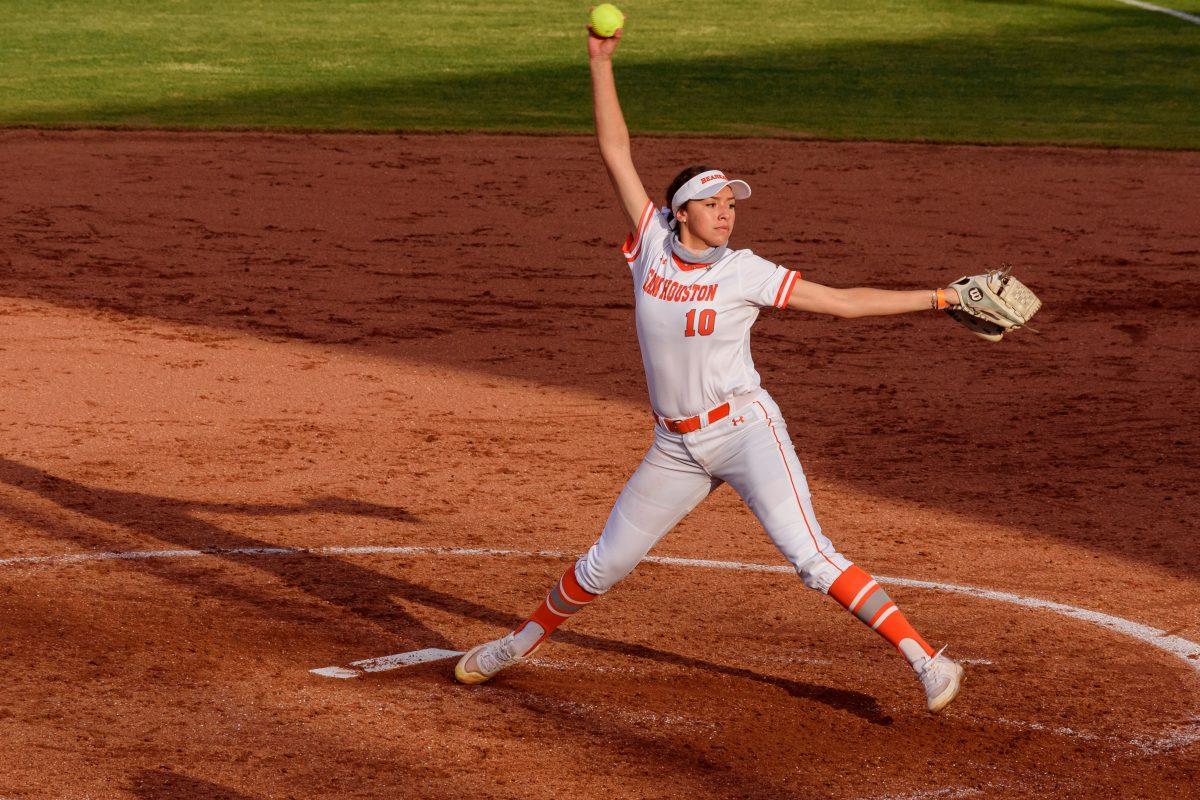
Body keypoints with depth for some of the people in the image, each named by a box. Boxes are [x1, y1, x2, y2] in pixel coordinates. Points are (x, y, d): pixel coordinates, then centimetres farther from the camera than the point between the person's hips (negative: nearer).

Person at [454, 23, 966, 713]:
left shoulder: (745, 273, -8)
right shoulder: (652, 245, -1)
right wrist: (601, 64, -5)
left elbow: (845, 301, -6)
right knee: (604, 564, 13)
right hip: (677, 447, 4)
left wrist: (938, 298, -11)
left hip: (745, 430, -4)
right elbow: (616, 151, 0)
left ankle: (926, 658, -16)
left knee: (808, 553, -17)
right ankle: (526, 640, 37)